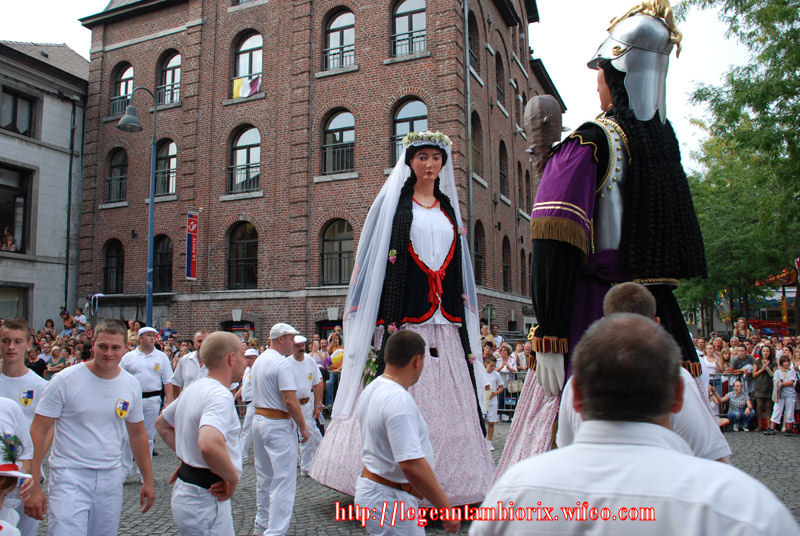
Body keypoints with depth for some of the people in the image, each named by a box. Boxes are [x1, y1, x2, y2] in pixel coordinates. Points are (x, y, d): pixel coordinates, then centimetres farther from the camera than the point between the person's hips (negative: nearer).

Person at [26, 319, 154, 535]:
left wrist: (148, 480, 14)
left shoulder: (132, 385, 3)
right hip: (70, 477, -4)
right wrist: (34, 485, -13)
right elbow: (38, 431, -7)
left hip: (111, 477, 4)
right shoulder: (65, 380, -9)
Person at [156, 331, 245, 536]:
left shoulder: (192, 388, 9)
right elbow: (209, 444, -40)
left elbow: (162, 424, 24)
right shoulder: (220, 396, -22)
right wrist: (232, 477, -23)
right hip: (205, 502, -10)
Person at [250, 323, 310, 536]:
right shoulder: (282, 363, -18)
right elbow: (290, 401, -22)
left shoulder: (258, 361, 11)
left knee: (264, 477, 20)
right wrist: (303, 428, -12)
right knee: (284, 480, -5)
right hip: (278, 425, -10)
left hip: (258, 420, 10)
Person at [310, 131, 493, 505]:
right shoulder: (392, 202, 6)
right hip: (403, 318, -4)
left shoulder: (449, 209, 19)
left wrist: (464, 324, 13)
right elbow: (373, 261, 0)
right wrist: (387, 321, -8)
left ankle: (446, 486, 12)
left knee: (446, 397, 3)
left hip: (445, 321, 5)